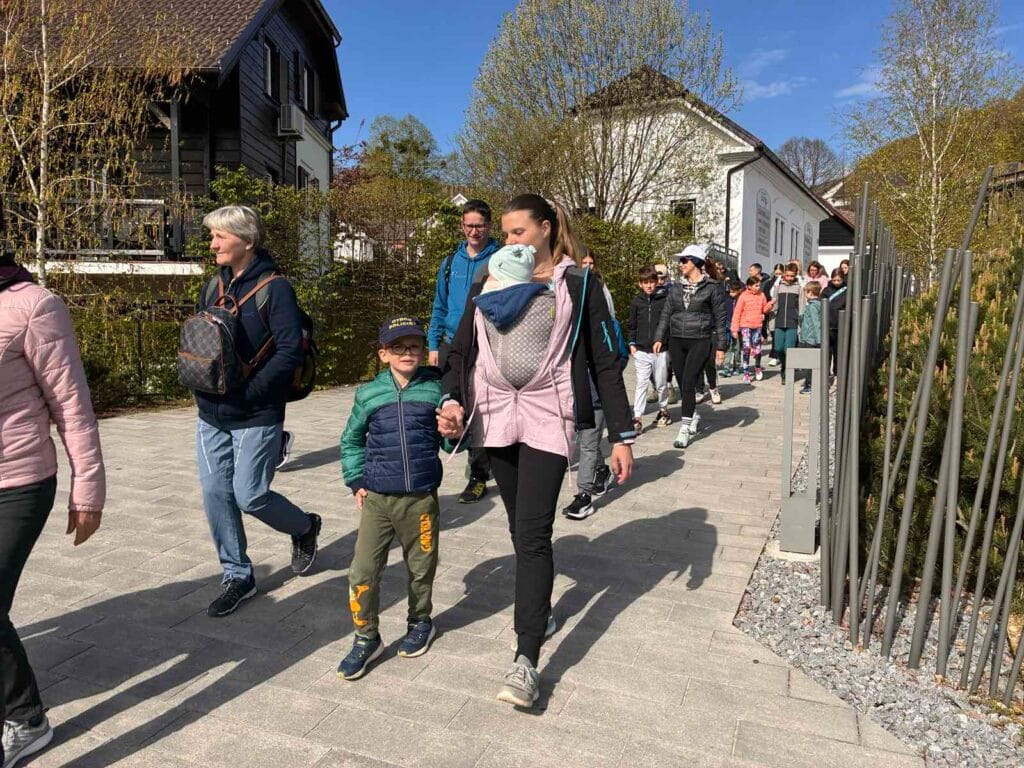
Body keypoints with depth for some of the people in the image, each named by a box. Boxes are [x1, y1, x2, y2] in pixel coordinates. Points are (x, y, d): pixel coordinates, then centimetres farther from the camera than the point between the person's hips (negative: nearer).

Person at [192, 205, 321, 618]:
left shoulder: (274, 288, -12)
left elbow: (290, 352, -18)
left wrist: (249, 391, -21)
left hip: (256, 417, -7)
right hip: (211, 414, 7)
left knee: (251, 497, -3)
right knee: (215, 495, 8)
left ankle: (304, 527, 29)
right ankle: (237, 576, 24)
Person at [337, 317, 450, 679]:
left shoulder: (435, 390, -3)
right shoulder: (369, 395, 1)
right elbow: (351, 439, 16)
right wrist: (357, 481, 9)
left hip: (421, 499, -1)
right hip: (376, 499, 1)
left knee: (421, 567, 14)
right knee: (363, 571, 0)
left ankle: (420, 622, 39)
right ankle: (366, 637, 20)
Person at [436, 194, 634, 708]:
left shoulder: (578, 285, 1)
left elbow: (605, 362, 0)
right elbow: (461, 350, 10)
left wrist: (621, 435, -4)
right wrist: (451, 399, -9)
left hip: (548, 418, -4)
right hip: (495, 415, 4)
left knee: (532, 534, -10)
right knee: (521, 528, 14)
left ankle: (526, 660, -5)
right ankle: (540, 605, 36)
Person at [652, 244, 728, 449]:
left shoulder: (711, 288, -1)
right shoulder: (676, 289, 11)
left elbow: (720, 318, 1)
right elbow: (666, 314, 13)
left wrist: (721, 346, -2)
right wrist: (659, 338, 3)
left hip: (700, 341, -5)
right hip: (676, 341, 5)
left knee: (688, 383, -13)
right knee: (683, 384, 10)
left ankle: (685, 429, -10)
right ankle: (693, 416, 34)